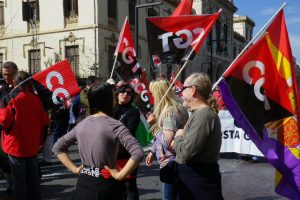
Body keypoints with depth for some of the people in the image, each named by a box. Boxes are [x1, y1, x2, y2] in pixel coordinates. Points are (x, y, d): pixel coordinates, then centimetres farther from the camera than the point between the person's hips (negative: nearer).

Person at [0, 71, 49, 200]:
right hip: (33, 145, 4)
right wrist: (40, 140, 14)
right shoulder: (36, 98, -1)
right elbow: (44, 121, 3)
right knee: (33, 178, 16)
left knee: (18, 179, 7)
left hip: (16, 145, -4)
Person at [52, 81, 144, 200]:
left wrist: (74, 169, 8)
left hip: (83, 183, 5)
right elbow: (138, 153, -25)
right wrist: (120, 175, -16)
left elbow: (57, 148, 13)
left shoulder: (81, 125, 3)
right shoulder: (115, 125, -14)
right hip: (105, 185, -4)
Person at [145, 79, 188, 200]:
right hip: (170, 161, 10)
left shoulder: (170, 111, -21)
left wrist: (154, 124, -17)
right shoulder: (167, 109, 10)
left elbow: (167, 141, -26)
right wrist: (152, 151, 18)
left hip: (171, 162, -10)